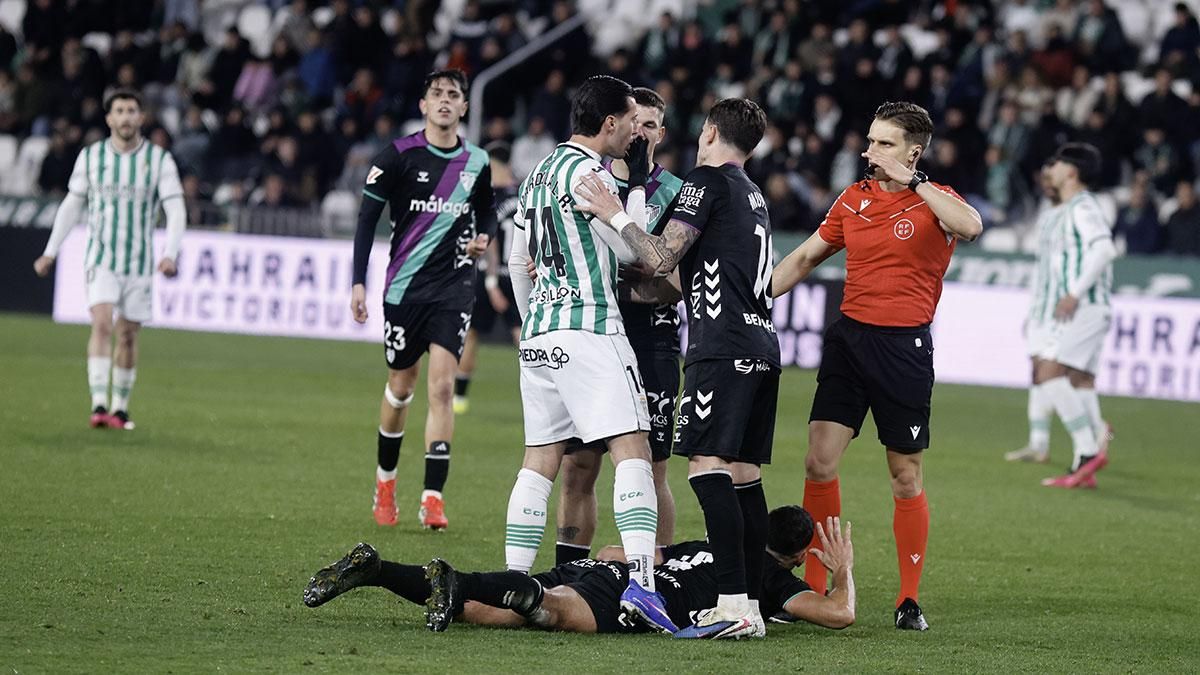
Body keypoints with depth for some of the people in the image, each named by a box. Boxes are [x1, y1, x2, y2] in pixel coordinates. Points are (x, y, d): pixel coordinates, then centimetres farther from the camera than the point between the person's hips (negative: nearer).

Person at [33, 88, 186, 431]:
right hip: (101, 259, -1)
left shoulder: (160, 160, -4)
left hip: (140, 261, 1)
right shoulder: (90, 156, 0)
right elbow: (72, 205, 11)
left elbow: (176, 212, -7)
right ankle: (99, 405, -26)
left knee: (127, 336, 7)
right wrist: (50, 252, 10)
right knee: (102, 325, -19)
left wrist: (170, 254, -22)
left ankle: (120, 408, 23)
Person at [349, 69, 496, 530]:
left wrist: (484, 237, 0)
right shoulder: (399, 155, -5)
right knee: (401, 386, 9)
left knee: (442, 387, -12)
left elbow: (487, 211, 23)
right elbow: (368, 217, -4)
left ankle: (432, 498, -13)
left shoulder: (477, 162, 5)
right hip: (405, 285, -1)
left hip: (455, 285, 1)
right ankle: (385, 480, 33)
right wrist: (358, 282, -10)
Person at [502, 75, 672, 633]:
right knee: (632, 448, -13)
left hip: (538, 331, 9)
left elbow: (518, 263, 26)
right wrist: (638, 198, 13)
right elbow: (630, 249, -4)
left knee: (540, 460, 10)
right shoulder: (586, 171, -10)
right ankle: (640, 581, -27)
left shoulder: (539, 172, 19)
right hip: (588, 326, -9)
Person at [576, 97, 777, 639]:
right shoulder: (753, 196, 25)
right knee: (743, 474, 8)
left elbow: (663, 257, -10)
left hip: (722, 347, -9)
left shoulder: (708, 180, -2)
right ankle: (751, 607, 6)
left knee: (707, 466, -14)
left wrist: (616, 217, 1)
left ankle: (734, 605, -23)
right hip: (760, 346, 9)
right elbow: (676, 280, 28)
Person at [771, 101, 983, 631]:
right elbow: (805, 257, 20)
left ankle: (909, 601, 13)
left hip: (905, 346, -4)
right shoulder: (854, 199, 9)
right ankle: (813, 588, 6)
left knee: (905, 476, 3)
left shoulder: (934, 201, -5)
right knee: (819, 462, -3)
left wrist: (913, 181, -25)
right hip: (850, 337, 4)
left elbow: (970, 226, -29)